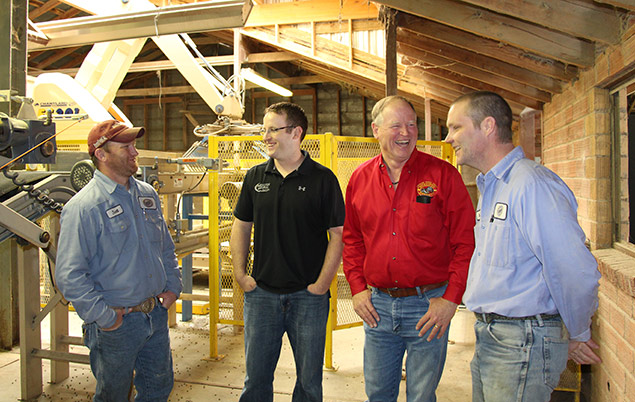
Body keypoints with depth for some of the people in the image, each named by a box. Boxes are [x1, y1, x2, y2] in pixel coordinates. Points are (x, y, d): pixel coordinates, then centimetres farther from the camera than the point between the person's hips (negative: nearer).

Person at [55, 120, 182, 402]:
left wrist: (172, 285, 8)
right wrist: (104, 317, -17)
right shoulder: (83, 207, -16)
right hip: (116, 324, -5)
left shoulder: (147, 194, 6)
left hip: (157, 314, 6)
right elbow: (69, 276, -18)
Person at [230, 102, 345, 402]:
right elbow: (241, 227, 12)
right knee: (256, 377, 14)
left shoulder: (323, 179, -5)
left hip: (308, 296, -2)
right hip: (261, 294, 3)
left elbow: (338, 234, -5)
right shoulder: (255, 177, 6)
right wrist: (240, 274, 4)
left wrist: (322, 284, -9)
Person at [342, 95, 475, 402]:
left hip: (428, 306, -3)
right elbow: (351, 239, 12)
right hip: (377, 305, 3)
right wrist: (357, 288, 4)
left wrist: (451, 299, -12)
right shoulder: (360, 178, 3)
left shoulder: (442, 174, -7)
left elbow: (466, 241, -7)